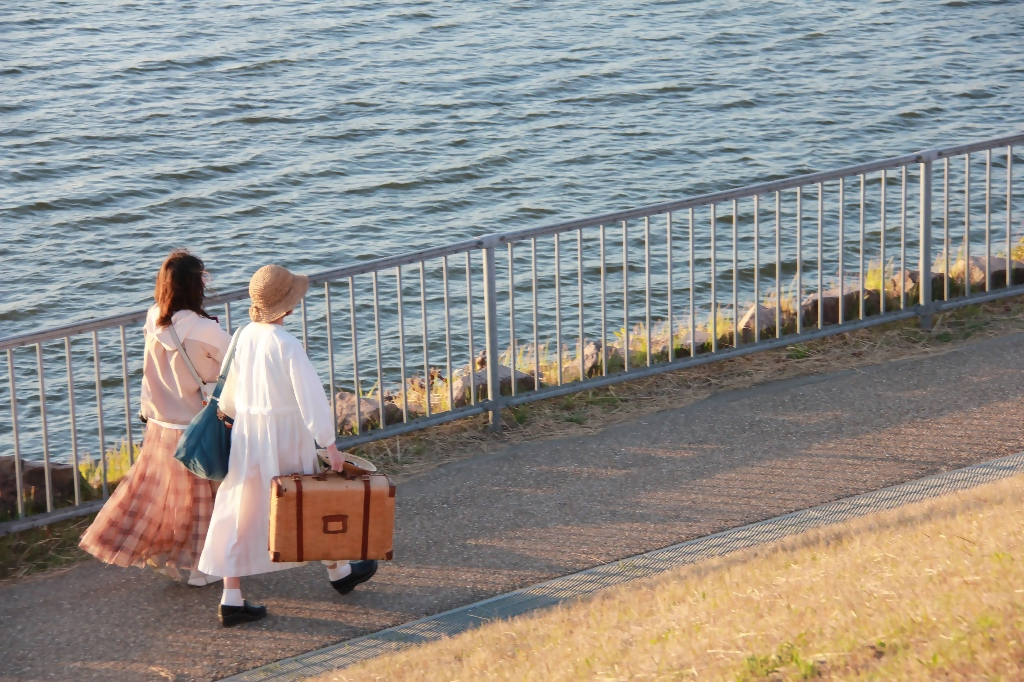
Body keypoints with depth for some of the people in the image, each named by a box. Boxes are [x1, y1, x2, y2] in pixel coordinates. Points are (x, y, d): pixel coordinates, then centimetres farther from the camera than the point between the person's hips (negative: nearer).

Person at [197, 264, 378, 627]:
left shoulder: (243, 337, -1)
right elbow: (311, 396, -21)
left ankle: (231, 599, 3)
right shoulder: (286, 345, -20)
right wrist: (329, 444, -16)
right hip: (286, 436, -5)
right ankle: (338, 571, 37)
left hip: (247, 434, 5)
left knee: (240, 515, 5)